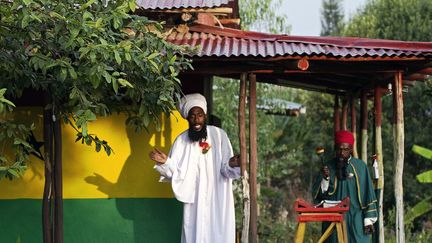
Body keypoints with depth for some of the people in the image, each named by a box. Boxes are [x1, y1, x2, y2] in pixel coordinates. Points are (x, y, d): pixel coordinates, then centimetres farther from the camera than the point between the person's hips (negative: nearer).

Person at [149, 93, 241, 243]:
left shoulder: (219, 135, -5)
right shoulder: (181, 140, 3)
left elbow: (225, 169, -9)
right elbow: (175, 172, -1)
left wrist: (231, 165, -31)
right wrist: (165, 162, -19)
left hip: (217, 201, -2)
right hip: (194, 201, 2)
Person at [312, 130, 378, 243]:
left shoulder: (360, 167, 1)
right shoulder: (328, 167, 5)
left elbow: (368, 194, 2)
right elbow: (317, 193, -1)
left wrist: (369, 219, -3)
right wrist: (325, 179, -18)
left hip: (356, 222, -1)